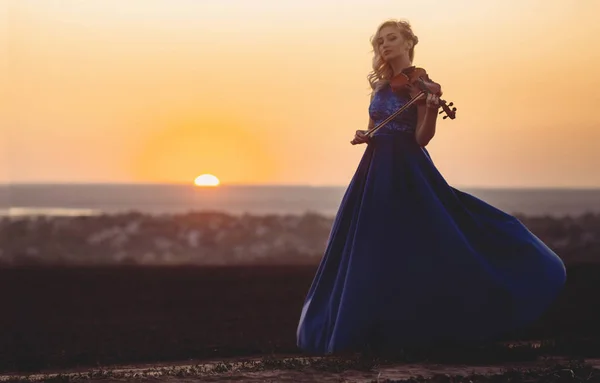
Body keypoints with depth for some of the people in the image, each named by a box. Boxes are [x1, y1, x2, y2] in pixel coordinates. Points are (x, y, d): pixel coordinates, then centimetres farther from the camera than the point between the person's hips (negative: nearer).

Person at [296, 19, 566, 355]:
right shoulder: (381, 85, 14)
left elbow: (421, 138, -13)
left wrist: (432, 110, -30)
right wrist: (364, 136, -1)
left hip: (408, 174, -7)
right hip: (376, 172, 7)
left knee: (413, 249, -10)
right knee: (370, 252, 6)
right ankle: (378, 329, 14)